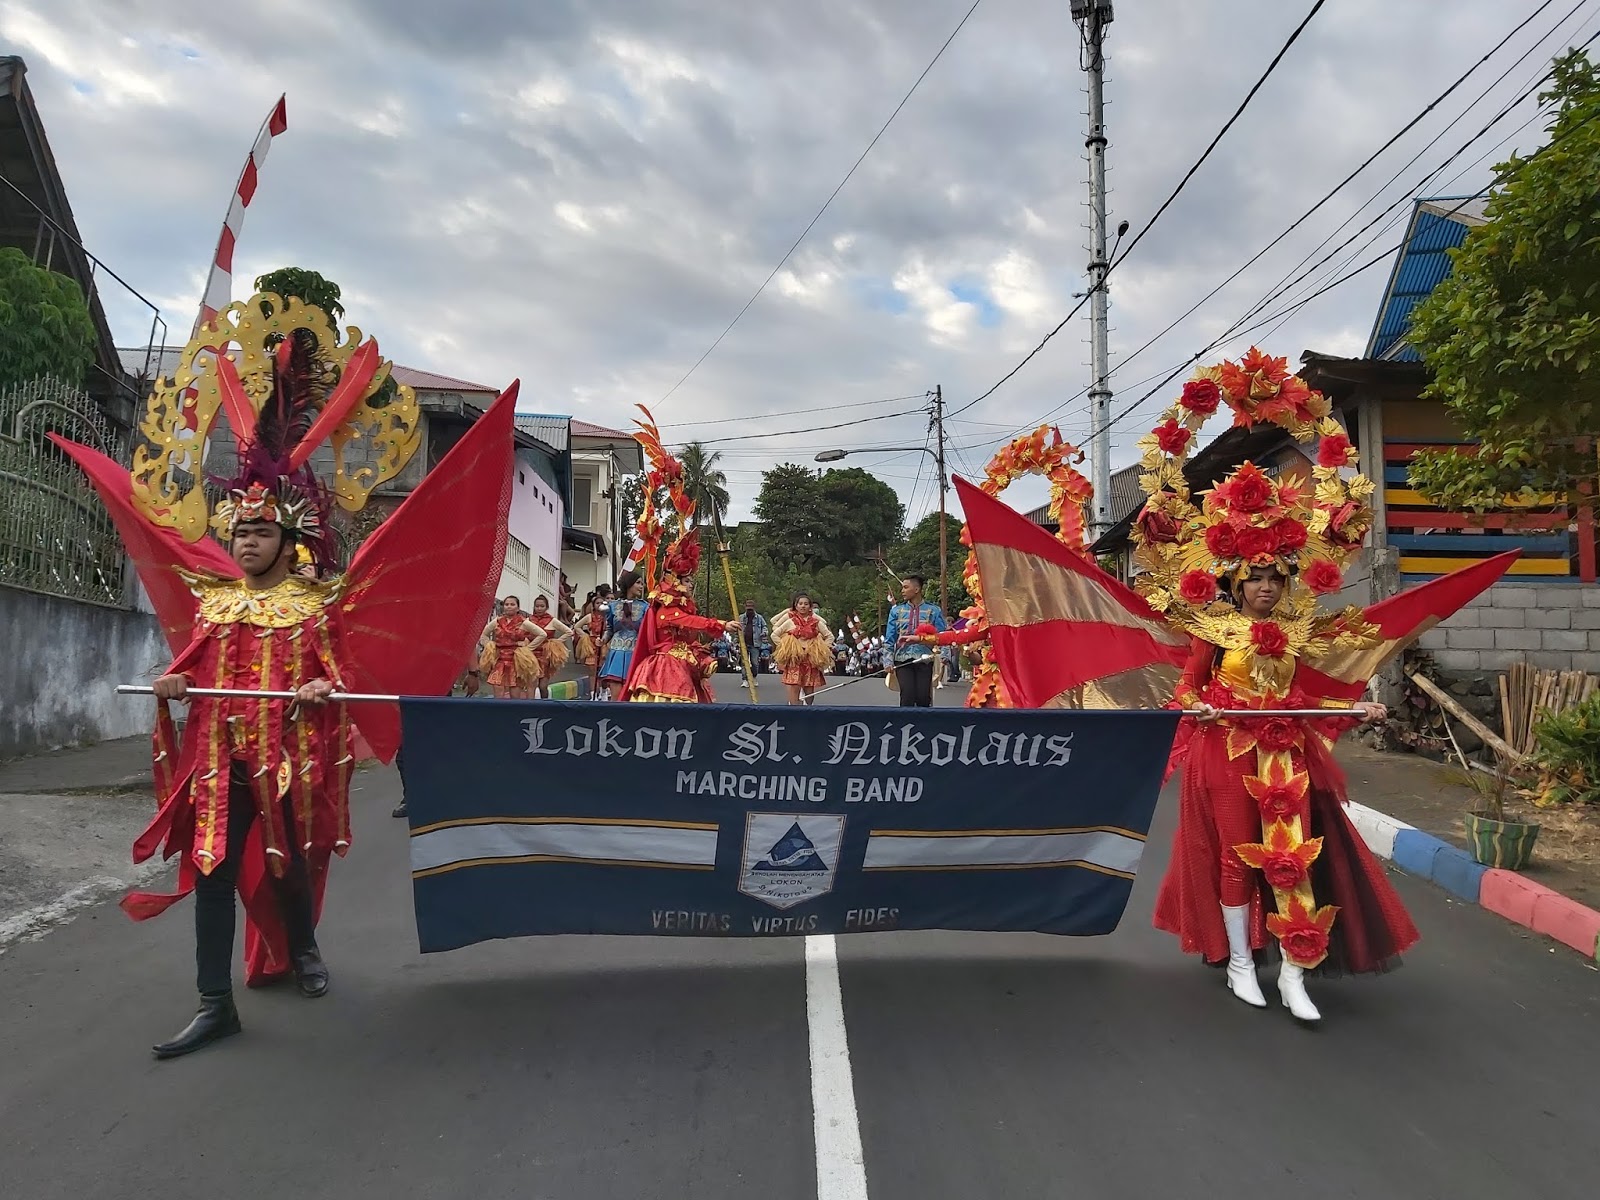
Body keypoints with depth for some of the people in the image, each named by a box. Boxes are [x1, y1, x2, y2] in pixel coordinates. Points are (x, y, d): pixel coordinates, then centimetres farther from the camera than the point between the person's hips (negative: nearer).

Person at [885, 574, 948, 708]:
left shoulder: (933, 610, 5)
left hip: (925, 659, -1)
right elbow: (889, 638, 9)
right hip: (903, 659, 1)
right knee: (907, 696, -10)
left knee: (923, 697, -3)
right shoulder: (896, 611, 10)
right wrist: (888, 660, 0)